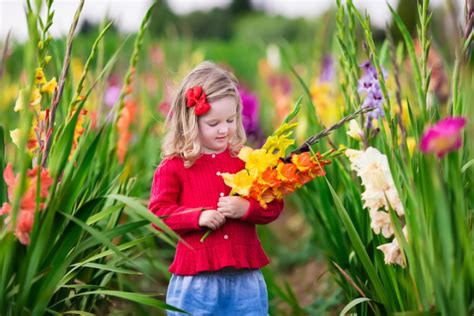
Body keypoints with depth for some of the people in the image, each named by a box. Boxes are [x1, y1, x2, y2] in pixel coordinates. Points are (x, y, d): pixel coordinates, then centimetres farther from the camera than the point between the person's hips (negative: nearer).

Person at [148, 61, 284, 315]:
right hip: (196, 282, -2)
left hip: (245, 280, 2)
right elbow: (158, 212, -4)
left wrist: (247, 208, -16)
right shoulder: (174, 166, 0)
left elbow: (273, 205, 4)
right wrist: (198, 217, -18)